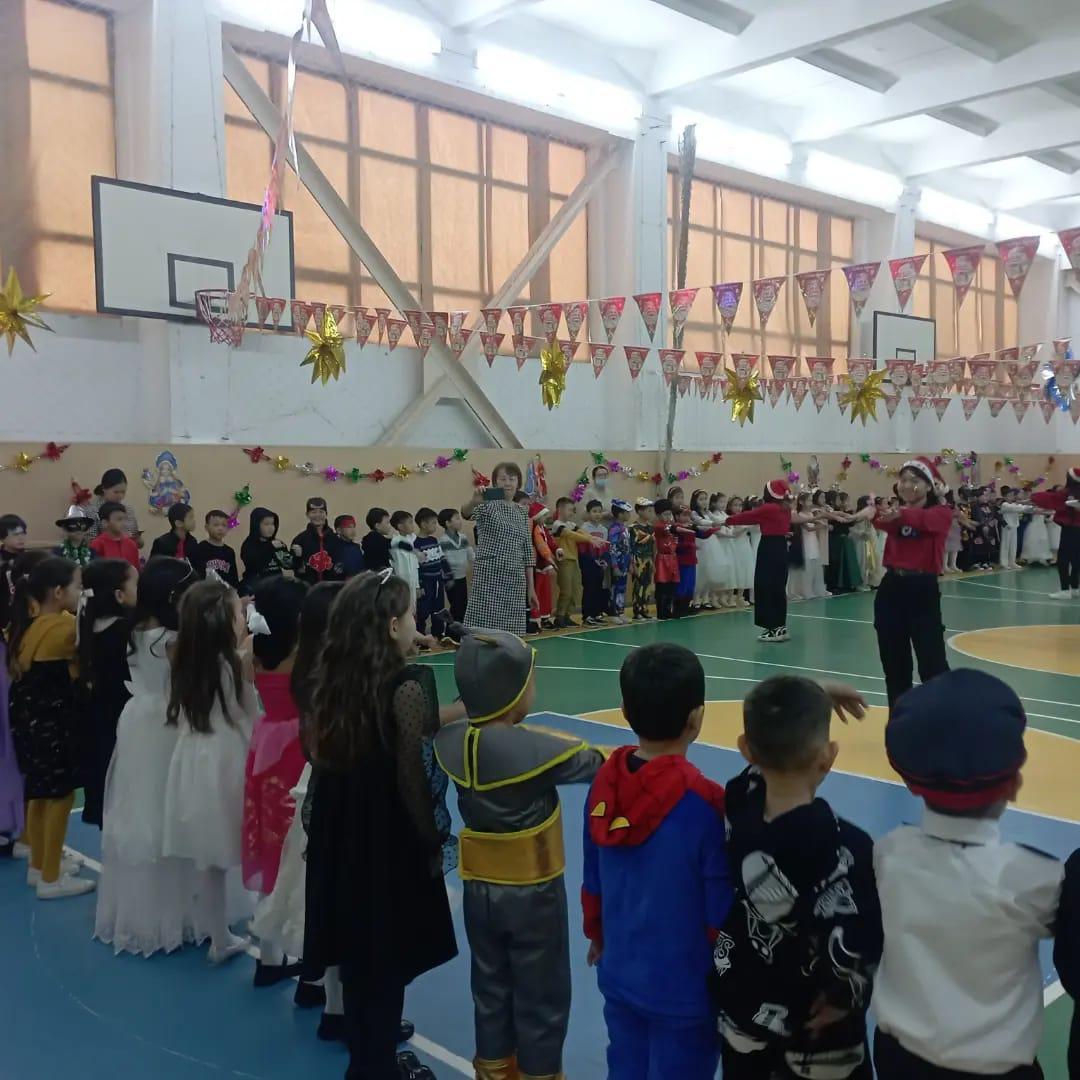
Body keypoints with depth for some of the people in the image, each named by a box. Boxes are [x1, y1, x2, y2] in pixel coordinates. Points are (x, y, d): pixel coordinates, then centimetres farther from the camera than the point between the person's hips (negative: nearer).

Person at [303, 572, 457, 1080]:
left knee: (358, 951, 21)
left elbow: (322, 757, 6)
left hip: (342, 837, 6)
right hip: (392, 839, -6)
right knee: (389, 958, 11)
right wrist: (433, 838, -5)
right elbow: (414, 776, -17)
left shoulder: (331, 679, -2)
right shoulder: (407, 685, -20)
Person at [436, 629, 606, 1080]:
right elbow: (595, 763, -10)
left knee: (490, 989, 23)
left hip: (480, 888, 6)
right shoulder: (537, 748, -24)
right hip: (533, 891, -5)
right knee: (542, 997, 14)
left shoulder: (450, 741, -10)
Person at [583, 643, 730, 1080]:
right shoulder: (704, 803, -25)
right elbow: (723, 915, -16)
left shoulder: (604, 781, -9)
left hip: (620, 976, 5)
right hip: (685, 989, -5)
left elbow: (593, 883, 4)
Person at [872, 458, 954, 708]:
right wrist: (878, 515, -35)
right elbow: (882, 521, -14)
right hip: (891, 589, 4)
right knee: (894, 666, 11)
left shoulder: (941, 512, -4)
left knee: (933, 666, -4)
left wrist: (899, 514, -47)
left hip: (923, 591, -4)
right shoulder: (895, 512, 10)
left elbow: (924, 518, -28)